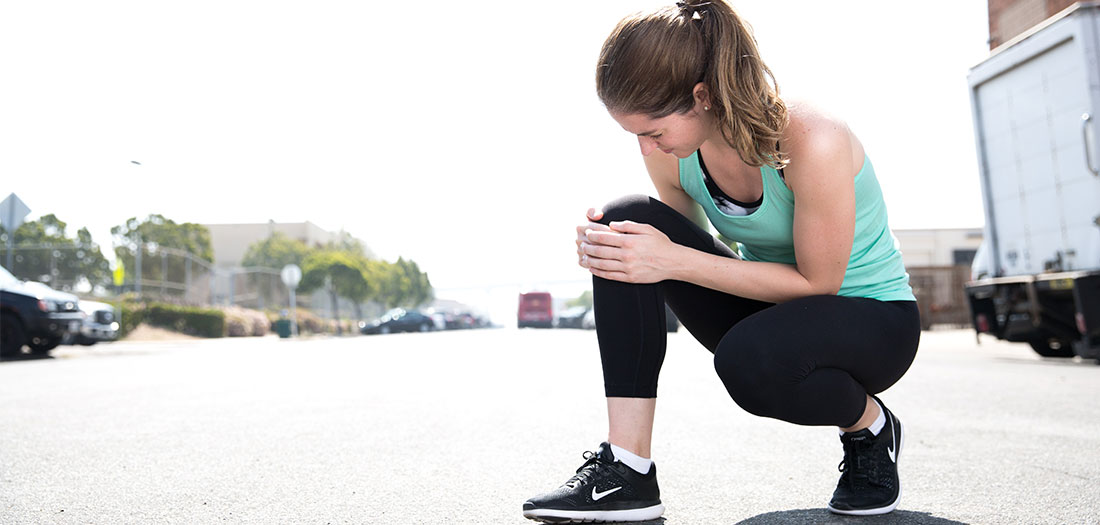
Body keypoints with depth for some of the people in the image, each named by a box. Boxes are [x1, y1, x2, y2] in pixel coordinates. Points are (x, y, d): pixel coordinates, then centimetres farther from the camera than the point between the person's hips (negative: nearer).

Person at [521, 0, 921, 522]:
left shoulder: (813, 142, -29)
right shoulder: (671, 153, -10)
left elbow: (817, 282, -23)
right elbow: (689, 250, 4)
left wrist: (676, 261, -32)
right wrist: (611, 248, -20)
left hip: (876, 322, -5)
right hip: (769, 315, 6)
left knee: (748, 358, -40)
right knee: (629, 218, -19)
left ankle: (871, 425, -2)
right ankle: (626, 469, -23)